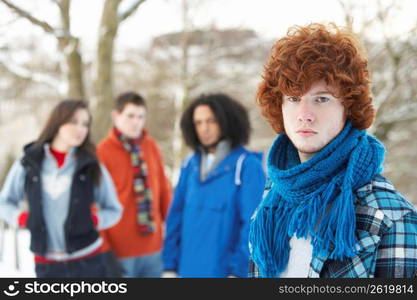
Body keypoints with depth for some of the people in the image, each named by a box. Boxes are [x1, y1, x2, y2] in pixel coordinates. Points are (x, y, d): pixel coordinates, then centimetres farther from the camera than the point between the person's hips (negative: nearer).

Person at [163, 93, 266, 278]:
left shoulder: (247, 165, -8)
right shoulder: (190, 165, 9)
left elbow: (254, 223, -12)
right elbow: (176, 216, 8)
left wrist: (238, 271, -16)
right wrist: (170, 265, 3)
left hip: (225, 270, -5)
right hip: (190, 269, 5)